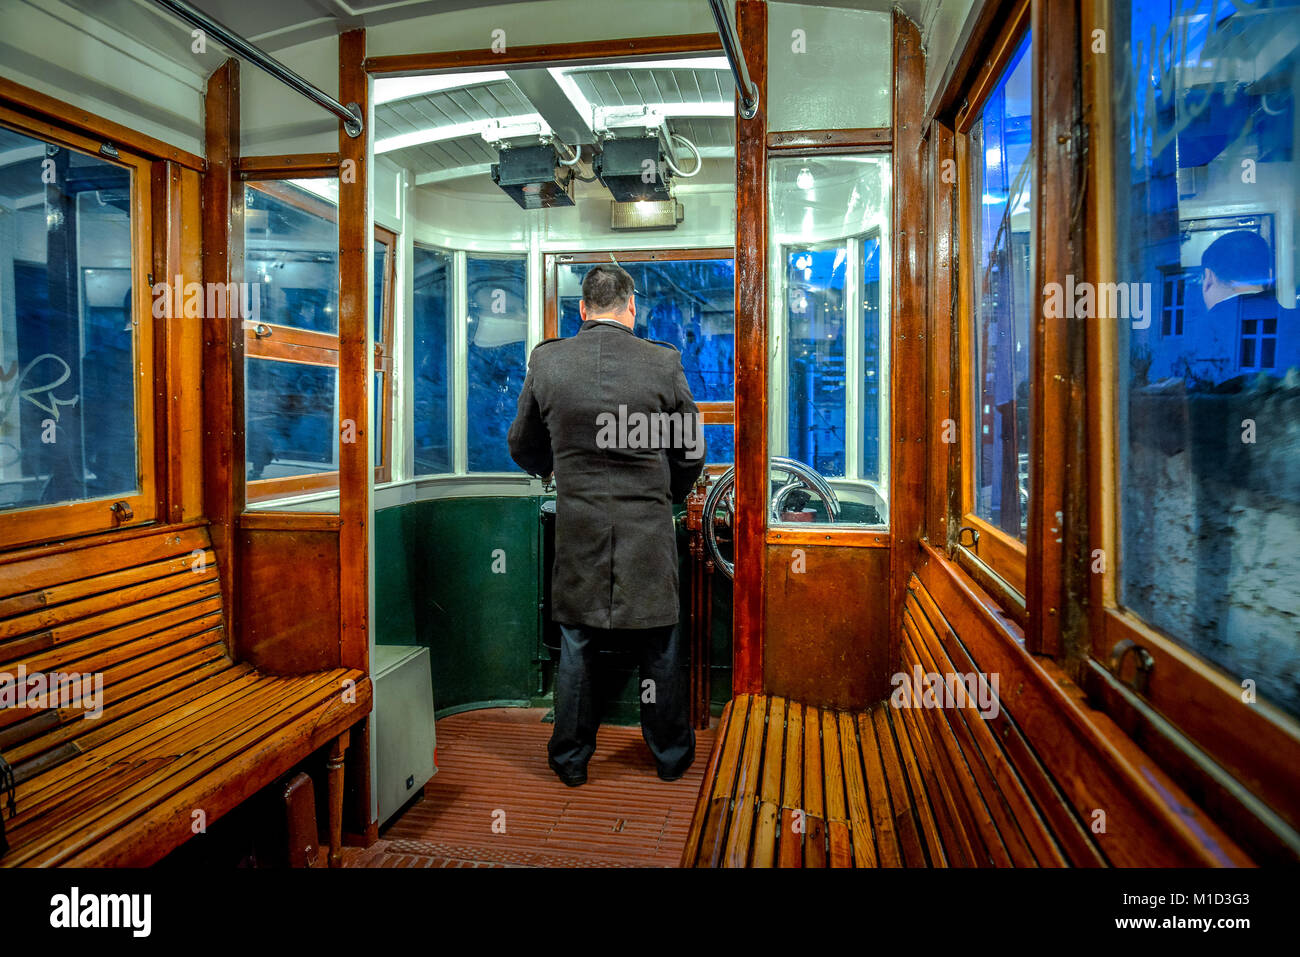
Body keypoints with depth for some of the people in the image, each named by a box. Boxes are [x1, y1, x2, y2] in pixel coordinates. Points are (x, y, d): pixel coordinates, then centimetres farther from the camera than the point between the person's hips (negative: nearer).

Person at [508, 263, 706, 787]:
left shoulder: (546, 361, -4)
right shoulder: (664, 362, -8)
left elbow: (522, 446, 7)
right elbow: (692, 452, 0)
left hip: (577, 533, 1)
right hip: (649, 533, 0)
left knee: (576, 649, 15)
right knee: (659, 651, 15)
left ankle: (570, 759, 28)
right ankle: (672, 755, 31)